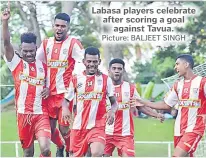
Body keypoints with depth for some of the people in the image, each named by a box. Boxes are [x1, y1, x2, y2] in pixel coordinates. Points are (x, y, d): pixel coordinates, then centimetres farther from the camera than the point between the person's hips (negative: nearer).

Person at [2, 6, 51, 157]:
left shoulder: (44, 66, 9)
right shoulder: (16, 63, 2)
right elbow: (6, 43, -11)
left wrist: (49, 89, -2)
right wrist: (5, 22, -24)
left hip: (41, 113, 0)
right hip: (23, 113, 0)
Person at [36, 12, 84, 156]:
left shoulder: (73, 43, -5)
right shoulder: (46, 43, 10)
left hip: (66, 92, -5)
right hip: (50, 93, 5)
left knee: (64, 128, -6)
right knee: (50, 127, 9)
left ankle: (70, 152, 20)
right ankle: (60, 147, 37)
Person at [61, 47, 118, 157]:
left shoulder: (106, 79, 3)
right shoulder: (76, 79, 7)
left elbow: (114, 102, 7)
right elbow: (66, 99, 12)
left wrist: (112, 111, -16)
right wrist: (65, 108, -11)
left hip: (97, 126, -2)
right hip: (78, 126, 2)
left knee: (97, 153, -26)